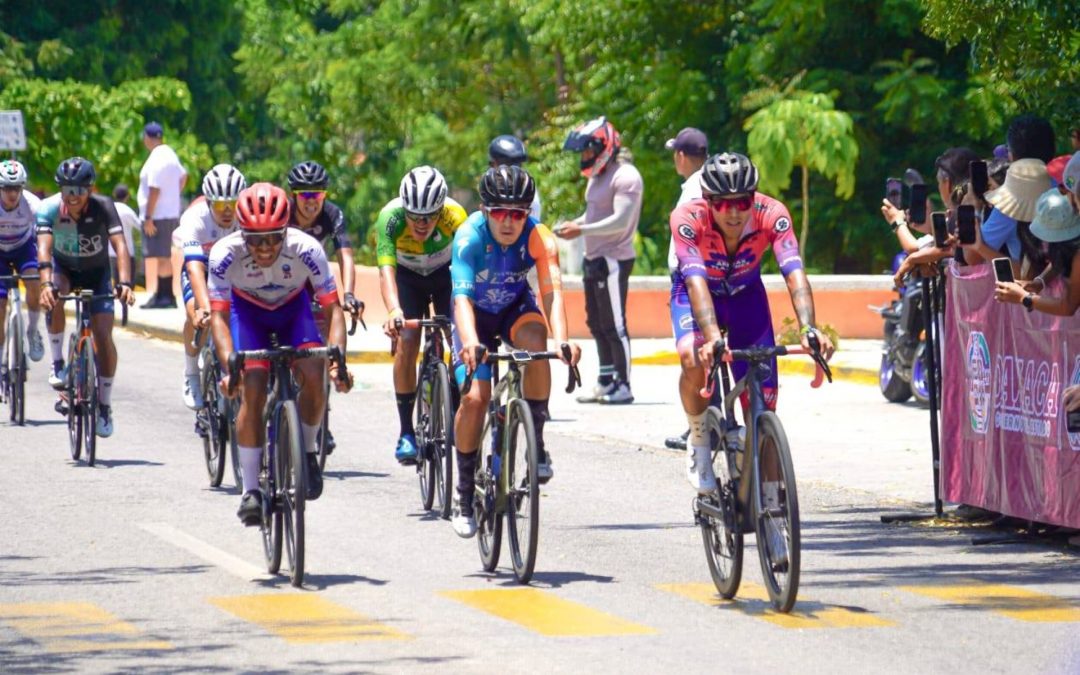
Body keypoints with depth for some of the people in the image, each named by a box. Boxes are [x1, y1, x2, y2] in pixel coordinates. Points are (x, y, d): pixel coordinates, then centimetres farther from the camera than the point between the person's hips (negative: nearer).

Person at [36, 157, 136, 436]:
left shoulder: (103, 207, -27)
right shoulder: (50, 208, -26)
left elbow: (120, 245, -37)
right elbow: (44, 247, -36)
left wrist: (124, 283, -52)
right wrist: (46, 283, -54)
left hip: (96, 271, 0)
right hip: (64, 267, 0)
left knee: (103, 335, -13)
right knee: (53, 298, -34)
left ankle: (104, 406, 1)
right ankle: (57, 363, -16)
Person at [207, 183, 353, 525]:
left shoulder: (306, 249, -33)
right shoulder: (226, 253, -33)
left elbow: (333, 309, -28)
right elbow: (218, 315, -31)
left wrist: (338, 357, -43)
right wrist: (230, 364, -47)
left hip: (292, 307, 0)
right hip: (247, 309, 0)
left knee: (313, 376, -24)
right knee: (252, 391, -18)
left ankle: (308, 451, 4)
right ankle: (250, 491, -8)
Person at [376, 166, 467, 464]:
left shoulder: (455, 216, -35)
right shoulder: (390, 217, -36)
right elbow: (386, 269, -45)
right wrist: (394, 310, -61)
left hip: (446, 274, 0)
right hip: (408, 276, 0)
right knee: (406, 344, -16)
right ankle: (406, 432, -8)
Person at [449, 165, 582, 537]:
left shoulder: (538, 237, -27)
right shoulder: (469, 237, -31)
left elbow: (552, 290, -38)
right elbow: (462, 296, -42)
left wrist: (562, 340, -56)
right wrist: (470, 343, -61)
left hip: (515, 308, 1)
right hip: (476, 314, -1)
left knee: (535, 340, -34)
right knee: (474, 397, -18)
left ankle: (536, 439, -20)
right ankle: (464, 491, 1)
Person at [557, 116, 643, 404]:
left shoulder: (625, 176, -14)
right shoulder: (597, 177, 16)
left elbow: (621, 221, -22)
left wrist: (581, 230, -24)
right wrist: (574, 224, 3)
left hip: (613, 259, -10)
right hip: (594, 259, 10)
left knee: (614, 326, -8)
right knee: (596, 324, 12)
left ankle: (623, 386, -3)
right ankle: (606, 382, 19)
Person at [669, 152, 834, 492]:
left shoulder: (772, 215, -31)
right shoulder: (687, 219, -34)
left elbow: (794, 273, -41)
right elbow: (696, 281, -44)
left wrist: (808, 328, -57)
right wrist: (712, 336, -60)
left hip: (745, 295, 2)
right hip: (695, 293, -2)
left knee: (763, 398, -8)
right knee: (693, 358, -33)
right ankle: (698, 440, -7)